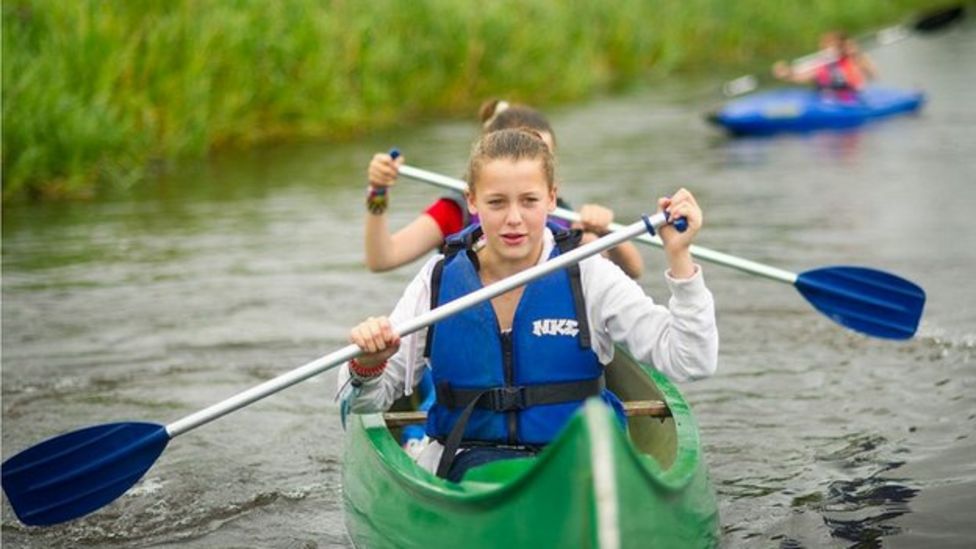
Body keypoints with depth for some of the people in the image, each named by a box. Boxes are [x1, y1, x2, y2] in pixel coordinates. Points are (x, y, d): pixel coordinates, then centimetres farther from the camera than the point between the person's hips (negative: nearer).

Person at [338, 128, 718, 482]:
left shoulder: (587, 276, 3)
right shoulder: (439, 280, 6)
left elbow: (689, 362, -3)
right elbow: (366, 402, 8)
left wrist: (679, 257, -11)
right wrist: (366, 366, -16)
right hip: (471, 459, 0)